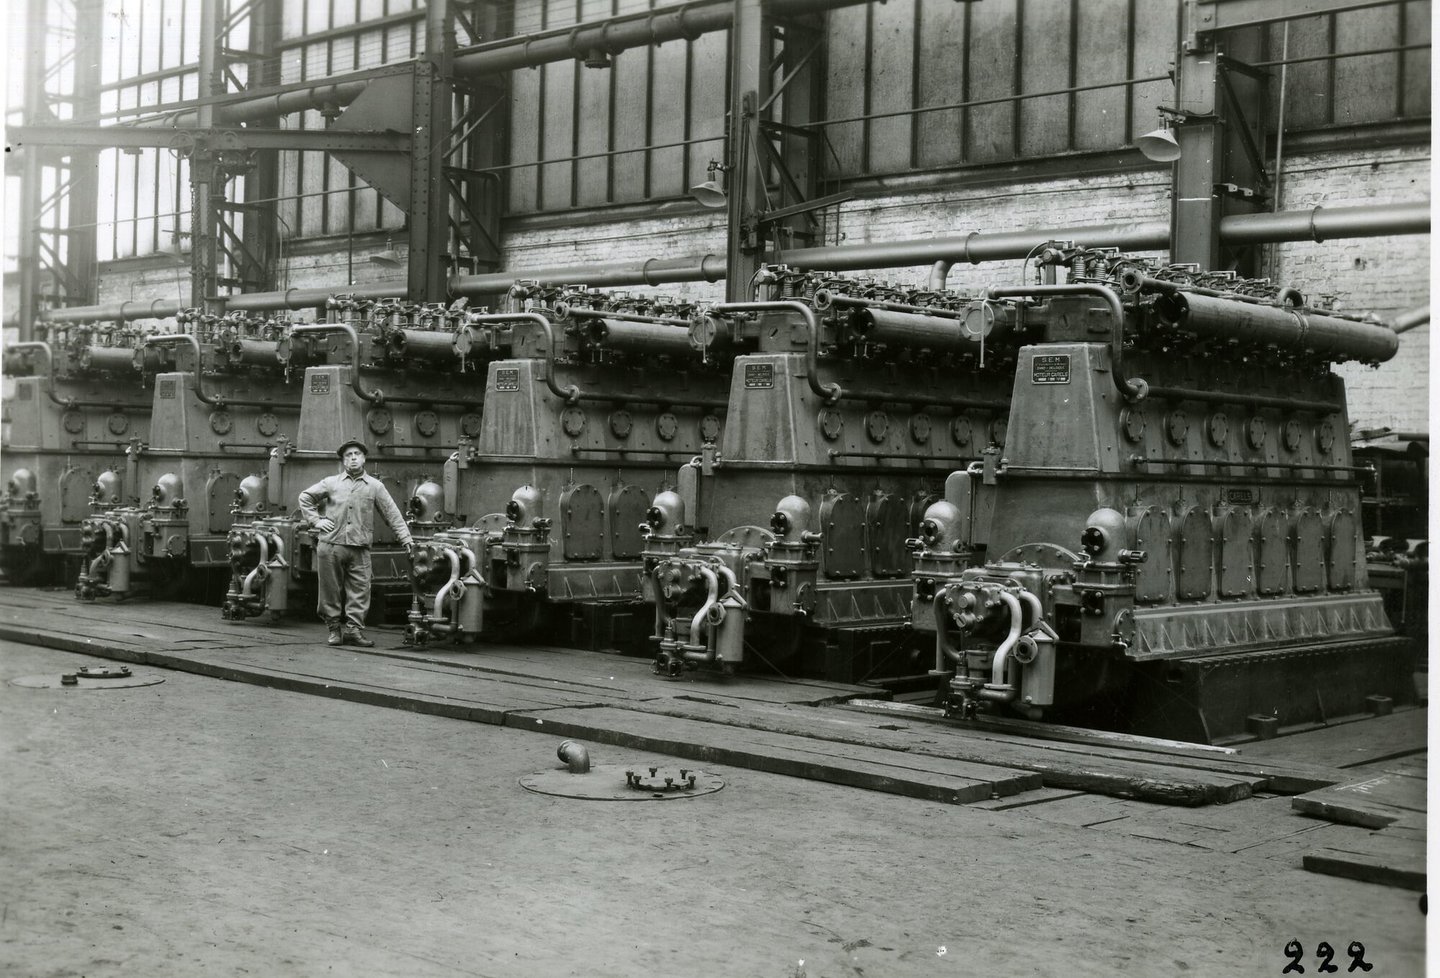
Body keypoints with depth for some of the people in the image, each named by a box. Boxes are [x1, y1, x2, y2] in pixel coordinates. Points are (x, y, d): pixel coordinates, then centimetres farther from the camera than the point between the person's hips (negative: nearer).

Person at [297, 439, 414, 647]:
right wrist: (315, 520, 6)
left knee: (359, 591, -4)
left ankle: (354, 629, 2)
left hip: (360, 548, 0)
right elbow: (305, 497, 19)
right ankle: (335, 629, 14)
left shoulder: (375, 486, 8)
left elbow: (392, 513, 5)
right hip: (331, 546, 0)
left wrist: (406, 538, -2)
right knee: (331, 590, 4)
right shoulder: (331, 483, 9)